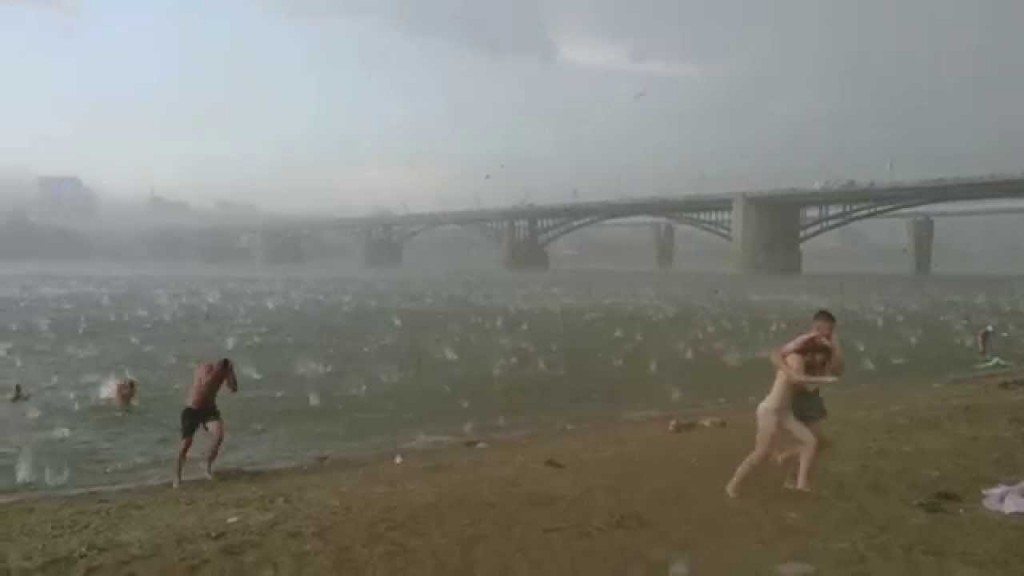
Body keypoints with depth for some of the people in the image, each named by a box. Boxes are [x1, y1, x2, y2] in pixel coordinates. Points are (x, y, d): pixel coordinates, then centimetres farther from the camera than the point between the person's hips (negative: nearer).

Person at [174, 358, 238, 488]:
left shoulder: (223, 371, -5)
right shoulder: (205, 368, -19)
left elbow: (234, 388, -15)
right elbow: (205, 383, -38)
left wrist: (231, 372, -22)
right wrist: (218, 370, -34)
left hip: (210, 409, 3)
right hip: (192, 410, -3)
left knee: (219, 436, -21)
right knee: (185, 444, -3)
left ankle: (209, 465, 2)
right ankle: (177, 475, 19)